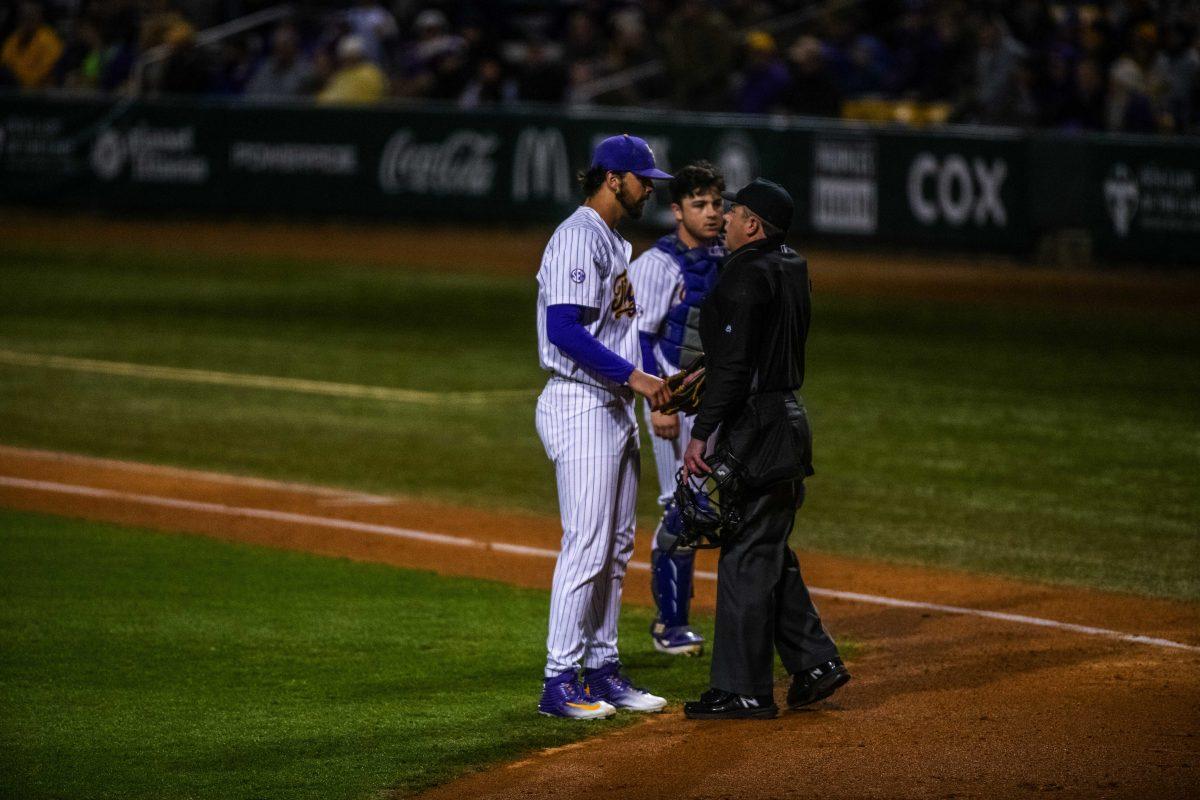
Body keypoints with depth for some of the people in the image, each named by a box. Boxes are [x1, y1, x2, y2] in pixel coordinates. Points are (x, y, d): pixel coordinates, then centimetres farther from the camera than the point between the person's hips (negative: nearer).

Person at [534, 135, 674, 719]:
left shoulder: (614, 242, 17)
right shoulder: (577, 238, -15)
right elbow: (564, 330, -24)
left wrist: (656, 384, 12)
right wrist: (634, 376, -23)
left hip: (616, 406, 10)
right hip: (580, 405, -10)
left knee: (616, 546, 12)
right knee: (586, 547, -10)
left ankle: (602, 670, 18)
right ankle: (560, 682, -7)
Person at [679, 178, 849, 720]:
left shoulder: (746, 275, -16)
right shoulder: (791, 269, 13)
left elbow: (733, 366, -21)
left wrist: (701, 434, -20)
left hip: (755, 427, -10)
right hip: (787, 419, 10)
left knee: (746, 558, -5)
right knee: (768, 553, 18)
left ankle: (744, 690, -1)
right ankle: (815, 662, 19)